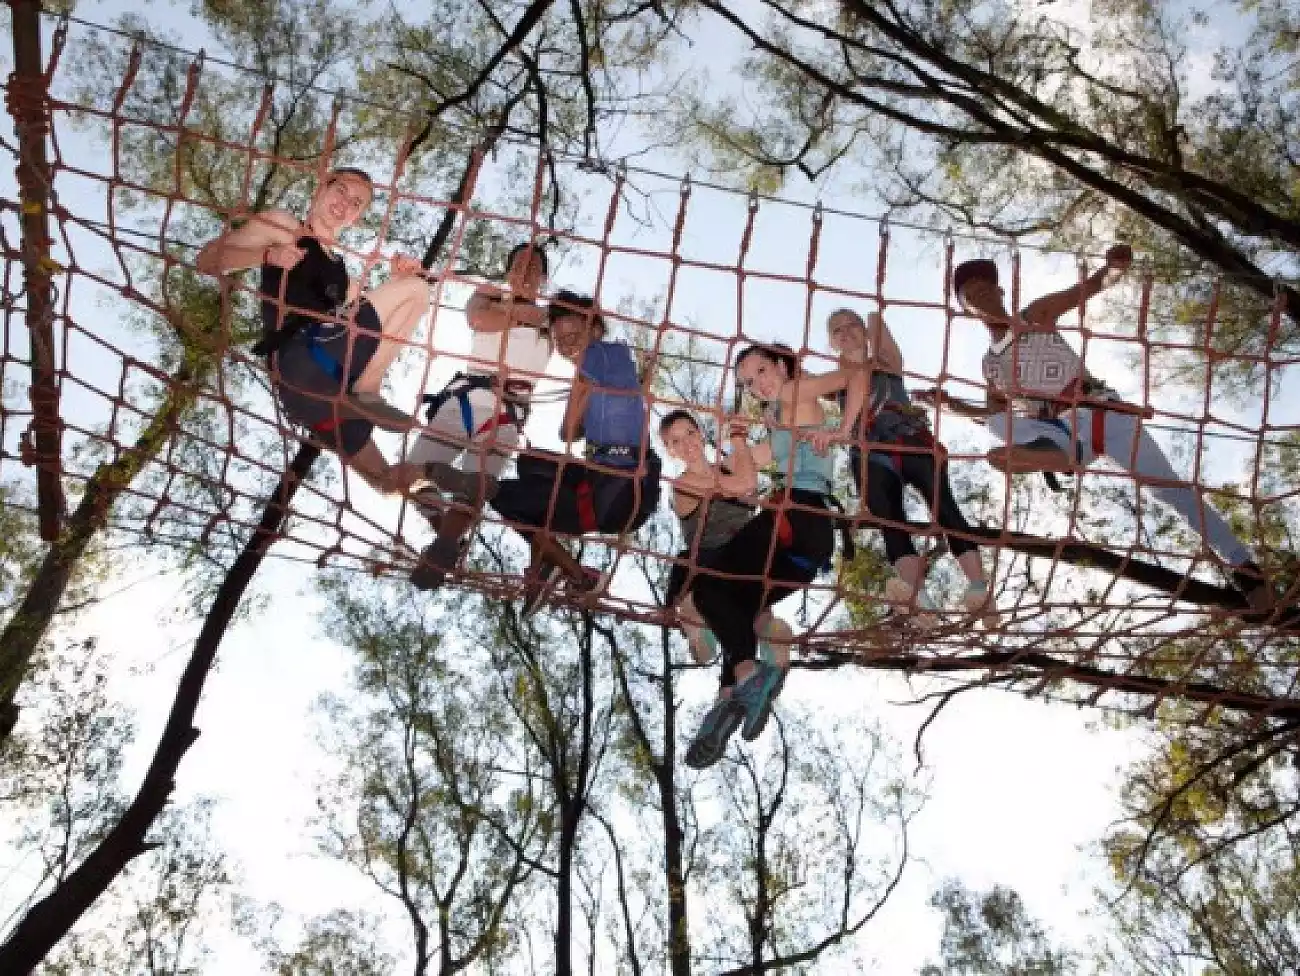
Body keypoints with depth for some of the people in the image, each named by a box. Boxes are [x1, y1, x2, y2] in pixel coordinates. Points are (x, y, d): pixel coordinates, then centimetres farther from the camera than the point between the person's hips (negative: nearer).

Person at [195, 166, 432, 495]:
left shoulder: (336, 262, 30)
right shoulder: (283, 225, 9)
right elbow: (207, 260, 2)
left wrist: (397, 279, 8)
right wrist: (269, 255, -16)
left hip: (327, 371, 8)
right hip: (301, 361, -8)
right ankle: (365, 394, -14)